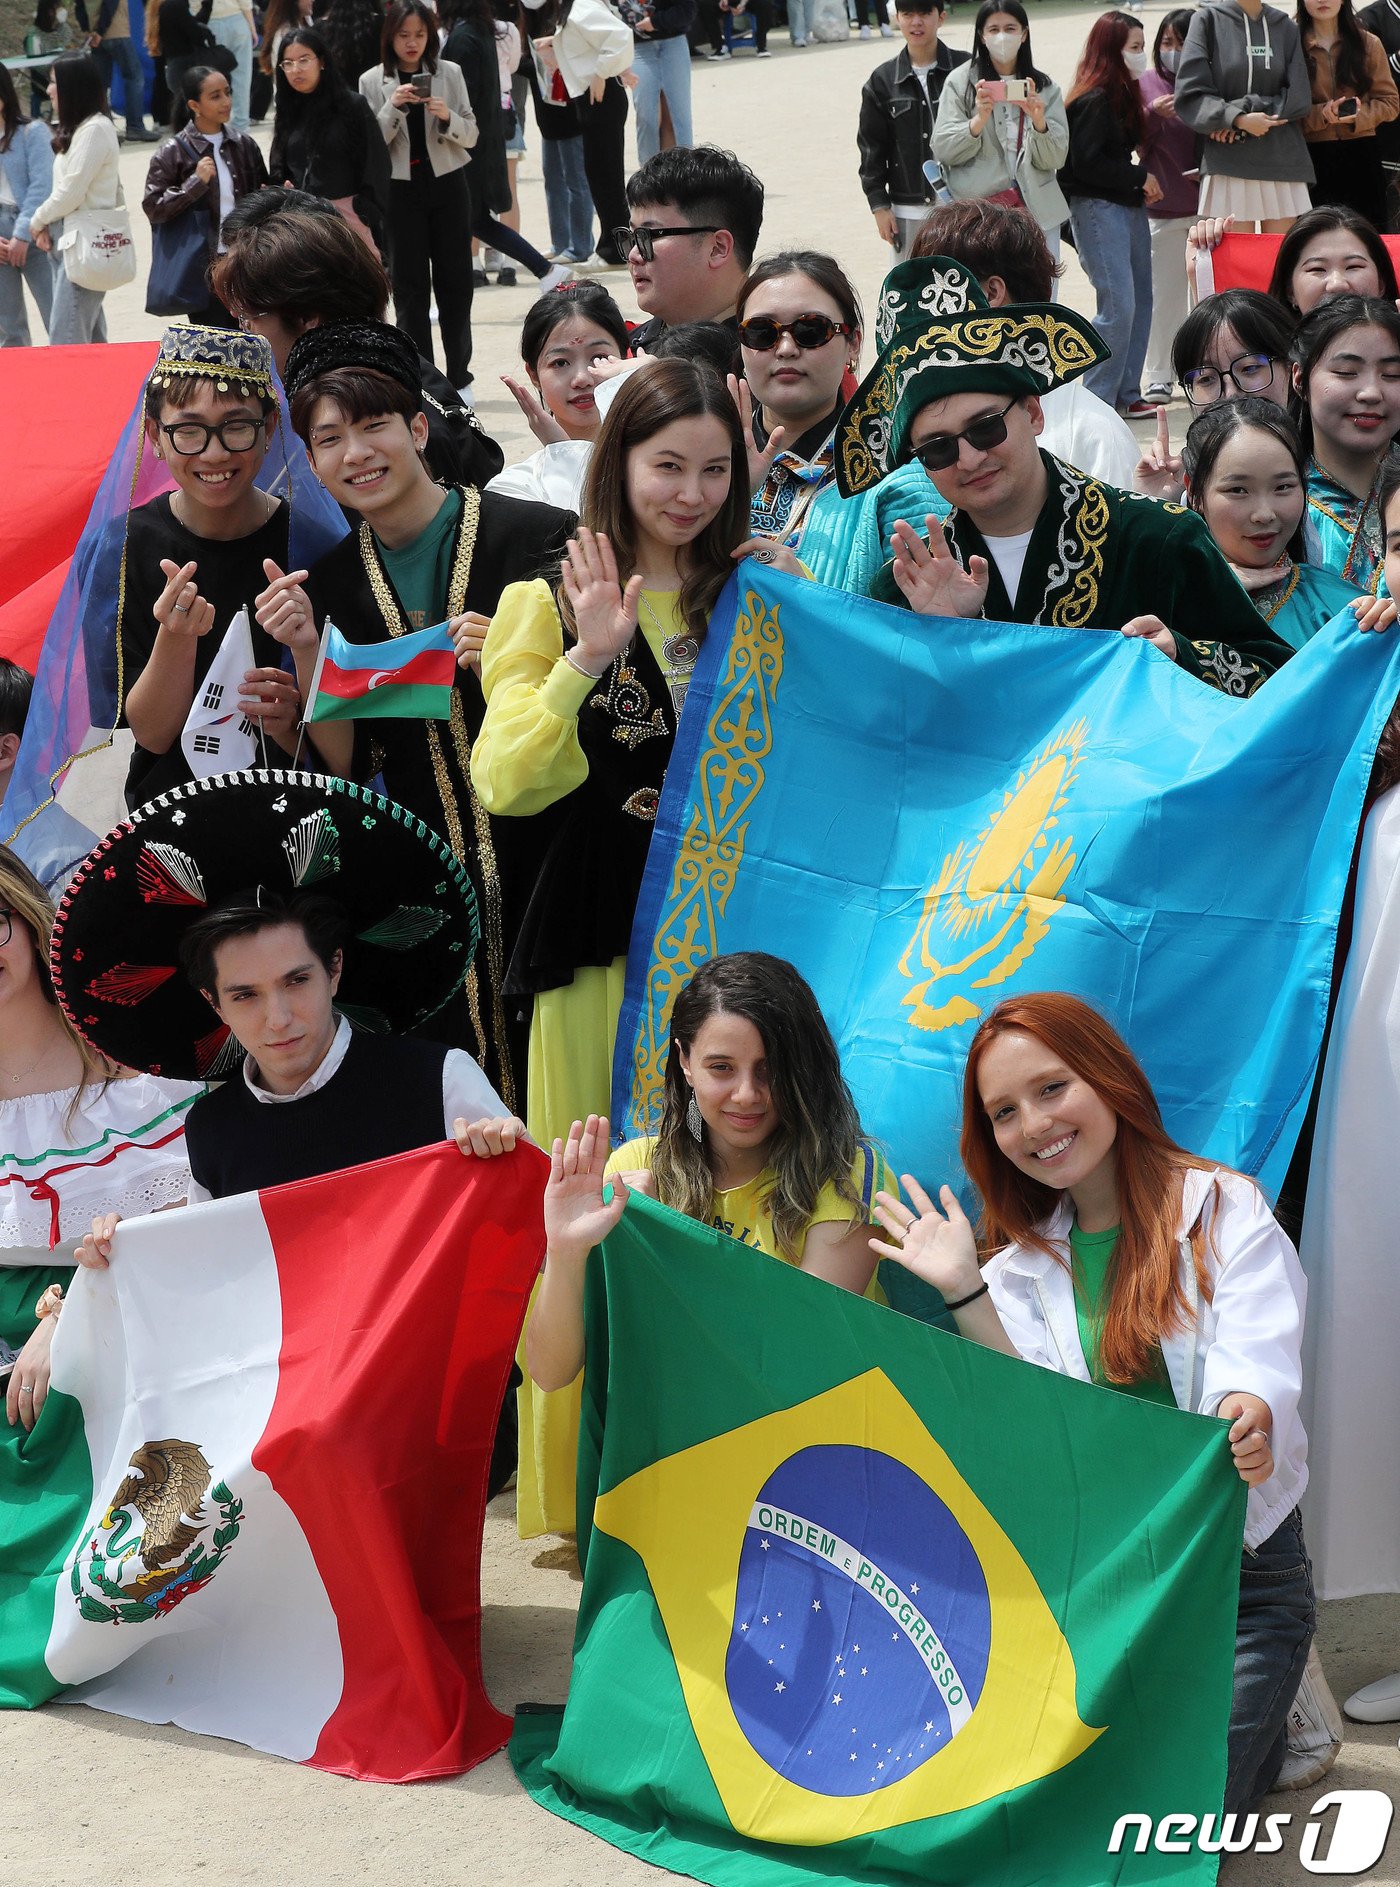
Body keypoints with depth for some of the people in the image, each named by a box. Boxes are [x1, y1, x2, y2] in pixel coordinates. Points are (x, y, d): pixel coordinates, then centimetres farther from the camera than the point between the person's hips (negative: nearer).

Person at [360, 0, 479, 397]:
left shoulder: (449, 73, 1)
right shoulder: (373, 82, -1)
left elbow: (471, 136, 2)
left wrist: (447, 116, -17)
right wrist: (392, 107, -18)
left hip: (447, 186, 1)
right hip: (401, 190, -1)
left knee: (455, 280, 5)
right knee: (410, 286, 1)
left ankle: (459, 376, 13)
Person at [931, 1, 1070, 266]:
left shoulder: (1045, 87, 8)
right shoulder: (960, 83, 4)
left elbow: (1055, 159, 2)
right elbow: (942, 150, -2)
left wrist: (1039, 123, -18)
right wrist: (978, 121, -19)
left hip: (1037, 213, 2)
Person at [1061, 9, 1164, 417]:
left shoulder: (1123, 94, 13)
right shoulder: (1094, 100, -15)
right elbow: (1085, 163, -19)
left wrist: (1142, 183, 4)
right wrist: (1140, 177, -12)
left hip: (1129, 207, 10)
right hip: (1097, 210, -10)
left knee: (1140, 302, 9)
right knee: (1118, 306, -12)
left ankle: (1127, 394, 15)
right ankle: (1096, 400, -5)